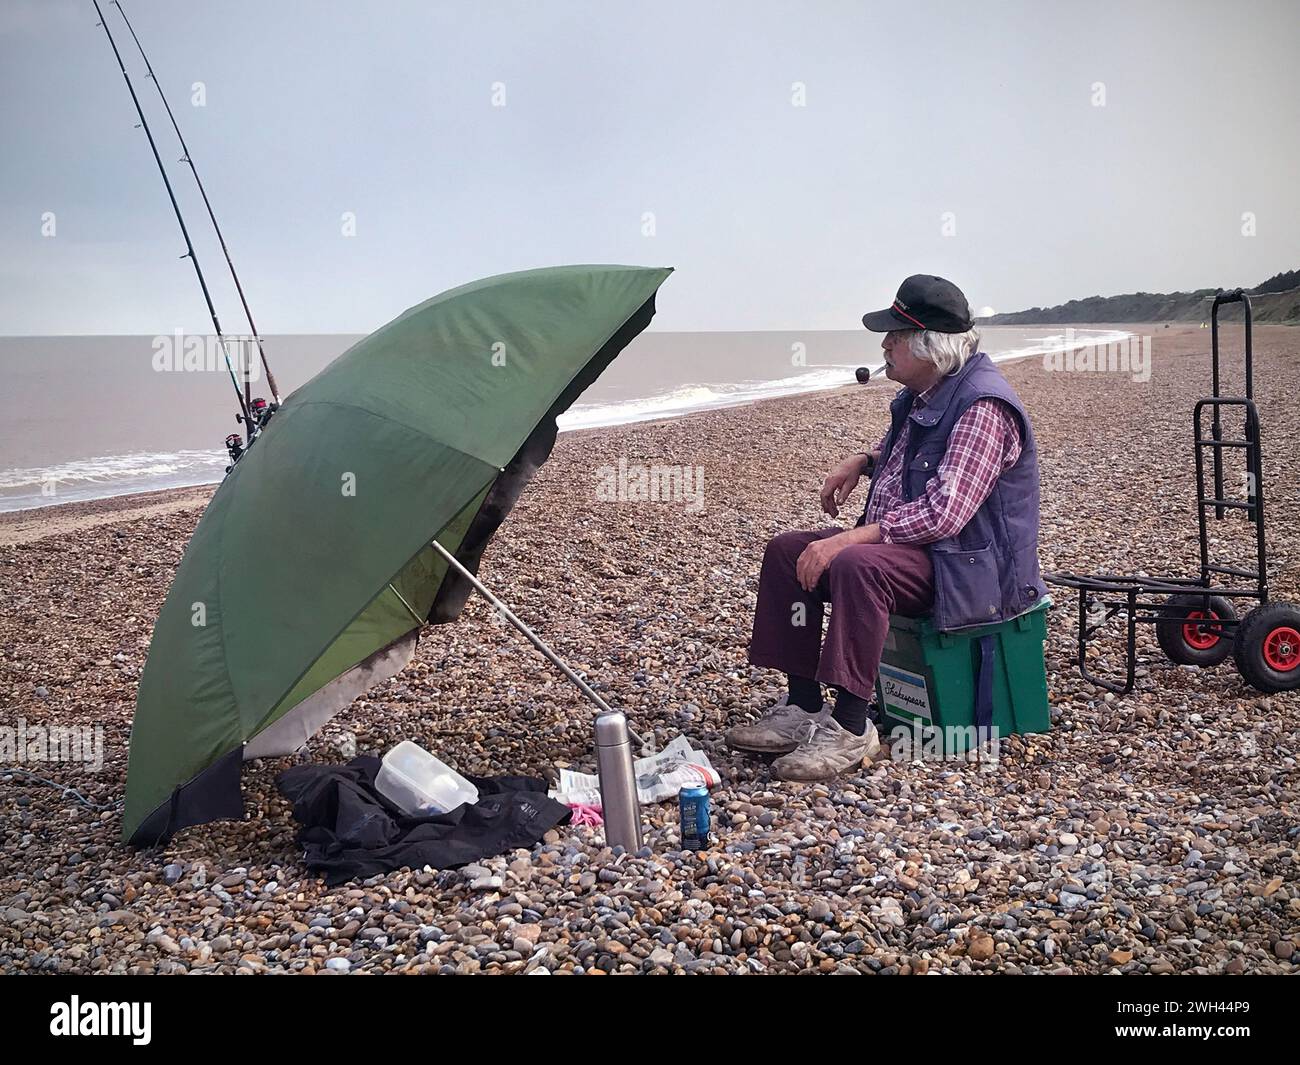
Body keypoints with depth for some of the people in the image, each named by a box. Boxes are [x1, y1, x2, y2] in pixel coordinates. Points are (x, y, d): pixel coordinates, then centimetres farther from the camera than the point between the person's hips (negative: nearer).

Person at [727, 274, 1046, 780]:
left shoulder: (983, 406, -21)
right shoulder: (921, 394, 9)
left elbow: (944, 513, -30)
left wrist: (847, 540, -30)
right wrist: (863, 461, 10)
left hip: (965, 565, -10)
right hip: (899, 542, 10)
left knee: (856, 566, -36)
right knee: (786, 551, 1)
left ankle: (850, 729, -28)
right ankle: (802, 709, -1)